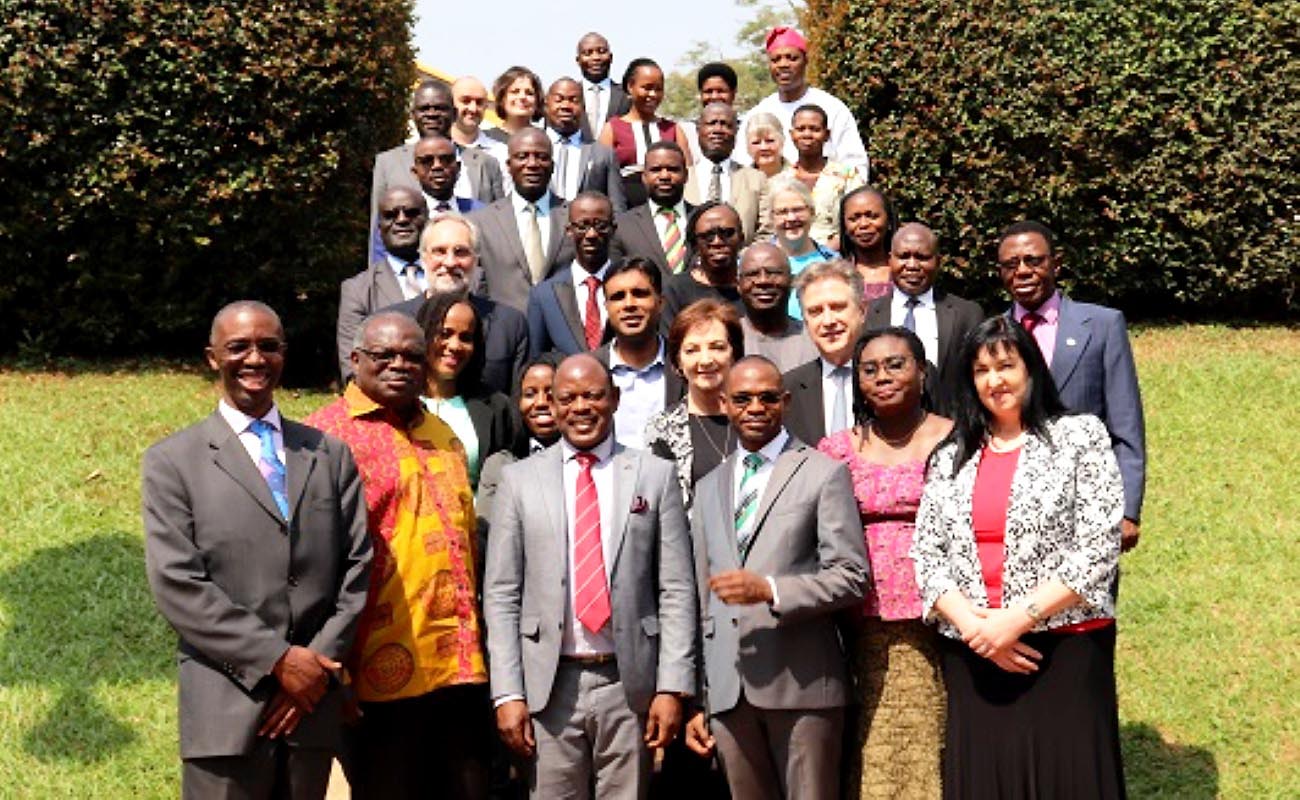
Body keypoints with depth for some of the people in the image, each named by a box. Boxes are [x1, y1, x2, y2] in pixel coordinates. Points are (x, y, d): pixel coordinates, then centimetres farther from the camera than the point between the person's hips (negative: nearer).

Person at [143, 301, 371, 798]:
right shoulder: (172, 462, 3)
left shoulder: (330, 454, 13)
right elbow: (176, 585, -6)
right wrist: (276, 659, -11)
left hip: (313, 701, 3)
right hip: (226, 707, -3)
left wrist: (321, 663, -5)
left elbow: (357, 565, 8)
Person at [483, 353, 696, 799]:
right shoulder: (519, 480, 6)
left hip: (629, 683, 0)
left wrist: (672, 687, -5)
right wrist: (507, 694, -4)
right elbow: (501, 596, 3)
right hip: (549, 685, 0)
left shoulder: (655, 475, 6)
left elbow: (677, 590, 2)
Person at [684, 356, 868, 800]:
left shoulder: (824, 473, 2)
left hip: (801, 683, -4)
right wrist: (696, 700, 12)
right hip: (727, 690, 4)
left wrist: (769, 590, -18)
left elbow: (851, 577, -4)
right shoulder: (707, 488, 17)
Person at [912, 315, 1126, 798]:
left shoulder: (1080, 436, 2)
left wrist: (1017, 618, -13)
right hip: (973, 659, 3)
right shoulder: (950, 457, 13)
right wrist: (973, 626, -9)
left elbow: (1099, 549, -7)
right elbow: (926, 555, 6)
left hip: (1064, 651, -3)